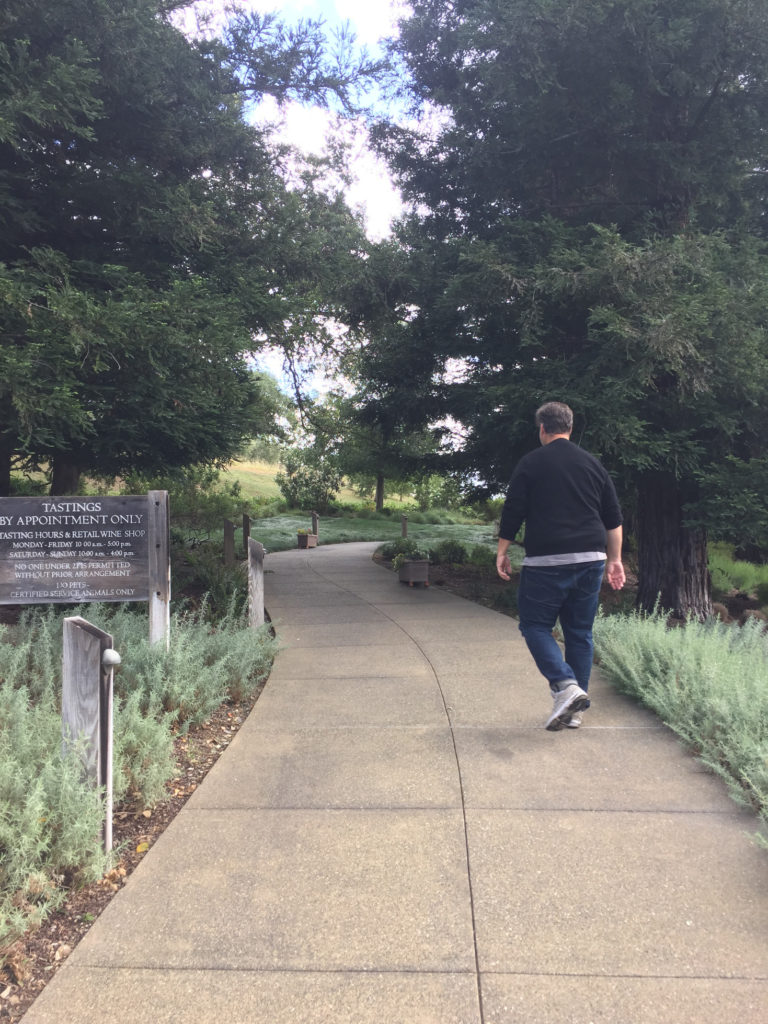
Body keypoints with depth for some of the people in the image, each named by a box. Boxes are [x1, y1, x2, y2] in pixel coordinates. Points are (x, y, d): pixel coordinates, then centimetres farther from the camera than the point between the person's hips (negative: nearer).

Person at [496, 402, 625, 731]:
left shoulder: (531, 463, -1)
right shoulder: (592, 463, 13)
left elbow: (512, 513, -3)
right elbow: (613, 518, 14)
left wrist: (502, 553, 6)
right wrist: (614, 560, 19)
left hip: (547, 561, -5)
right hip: (591, 560, 5)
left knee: (535, 625, 6)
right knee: (580, 632, 11)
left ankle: (565, 686, -14)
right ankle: (574, 709, 15)